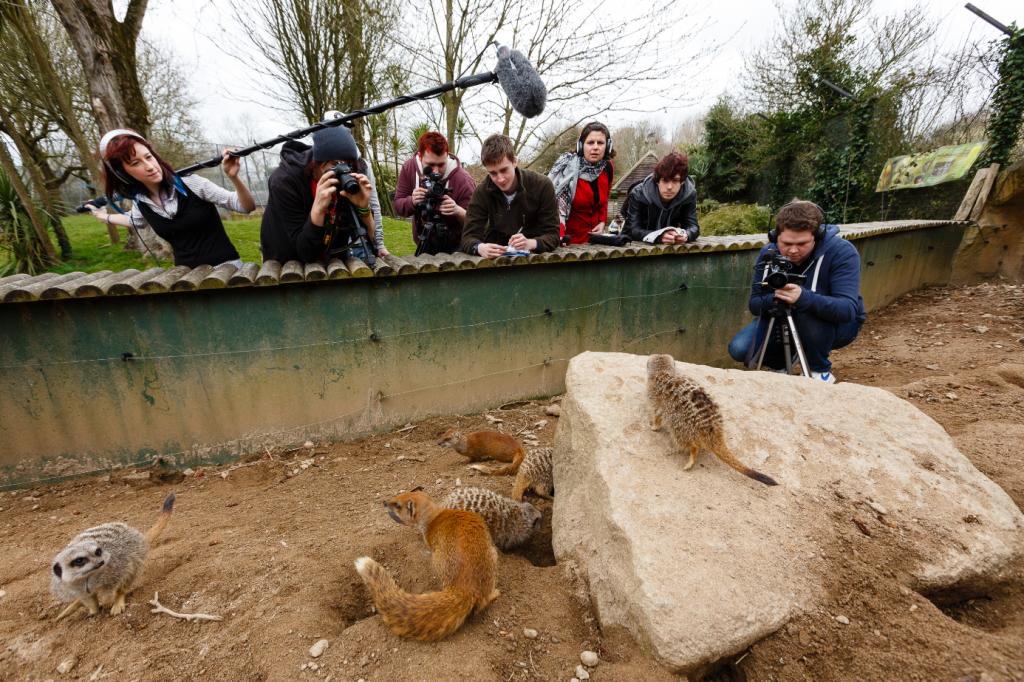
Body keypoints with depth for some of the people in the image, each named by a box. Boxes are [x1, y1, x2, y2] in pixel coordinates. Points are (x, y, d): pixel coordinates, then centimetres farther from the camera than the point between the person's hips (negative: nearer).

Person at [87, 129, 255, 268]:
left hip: (224, 266, -5)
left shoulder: (190, 184, -7)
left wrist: (233, 177, -22)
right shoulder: (140, 203, 9)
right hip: (185, 274, 5)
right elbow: (134, 220, 36)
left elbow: (247, 206, -8)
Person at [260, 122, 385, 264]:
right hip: (289, 264, -2)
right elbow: (306, 253, -25)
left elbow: (369, 241, -12)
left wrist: (363, 208, -29)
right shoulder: (285, 181, -20)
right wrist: (317, 209, -37)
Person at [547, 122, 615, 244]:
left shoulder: (608, 168, 3)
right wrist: (558, 235, -38)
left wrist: (602, 222, 4)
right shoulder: (567, 166, -15)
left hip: (593, 235, 5)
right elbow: (553, 202, -25)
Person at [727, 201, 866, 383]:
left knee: (809, 315, -39)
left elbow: (847, 310, -35)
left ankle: (820, 372, -9)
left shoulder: (842, 252, -23)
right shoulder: (769, 253, -12)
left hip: (837, 325, -3)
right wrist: (774, 299, -37)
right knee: (740, 349, -19)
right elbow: (754, 304, -14)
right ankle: (780, 364, 16)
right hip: (784, 320, 3)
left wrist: (804, 298, -53)